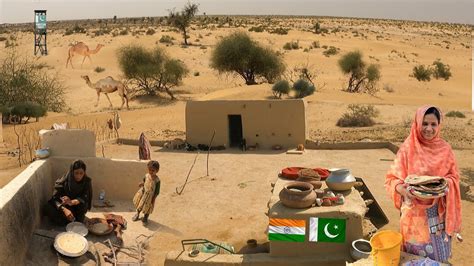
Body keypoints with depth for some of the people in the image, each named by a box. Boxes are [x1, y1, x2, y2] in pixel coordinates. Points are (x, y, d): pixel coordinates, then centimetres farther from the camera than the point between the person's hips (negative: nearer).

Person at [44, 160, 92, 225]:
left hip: (77, 207, 0)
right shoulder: (64, 180, -22)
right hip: (63, 206, 0)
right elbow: (55, 198, -26)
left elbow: (85, 197, -28)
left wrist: (72, 202, -49)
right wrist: (64, 210, -44)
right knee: (48, 208, -28)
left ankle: (78, 222, -11)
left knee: (82, 202, -35)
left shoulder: (87, 181, -18)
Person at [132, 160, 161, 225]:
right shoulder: (146, 176, -12)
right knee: (139, 205, 25)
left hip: (150, 196, -4)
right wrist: (141, 184, -12)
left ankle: (145, 218, 42)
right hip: (142, 193, 4)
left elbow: (157, 191, -18)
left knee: (147, 208, 16)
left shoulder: (157, 180, -26)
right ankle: (137, 214, 54)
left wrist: (153, 199, -15)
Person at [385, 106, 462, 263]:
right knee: (416, 255, 11)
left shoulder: (445, 149, -3)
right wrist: (400, 188, -29)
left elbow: (453, 176, 5)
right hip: (415, 211, -2)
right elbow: (392, 178, -7)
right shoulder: (407, 149, -11)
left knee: (439, 255, 14)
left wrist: (445, 184, -17)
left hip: (439, 212, 2)